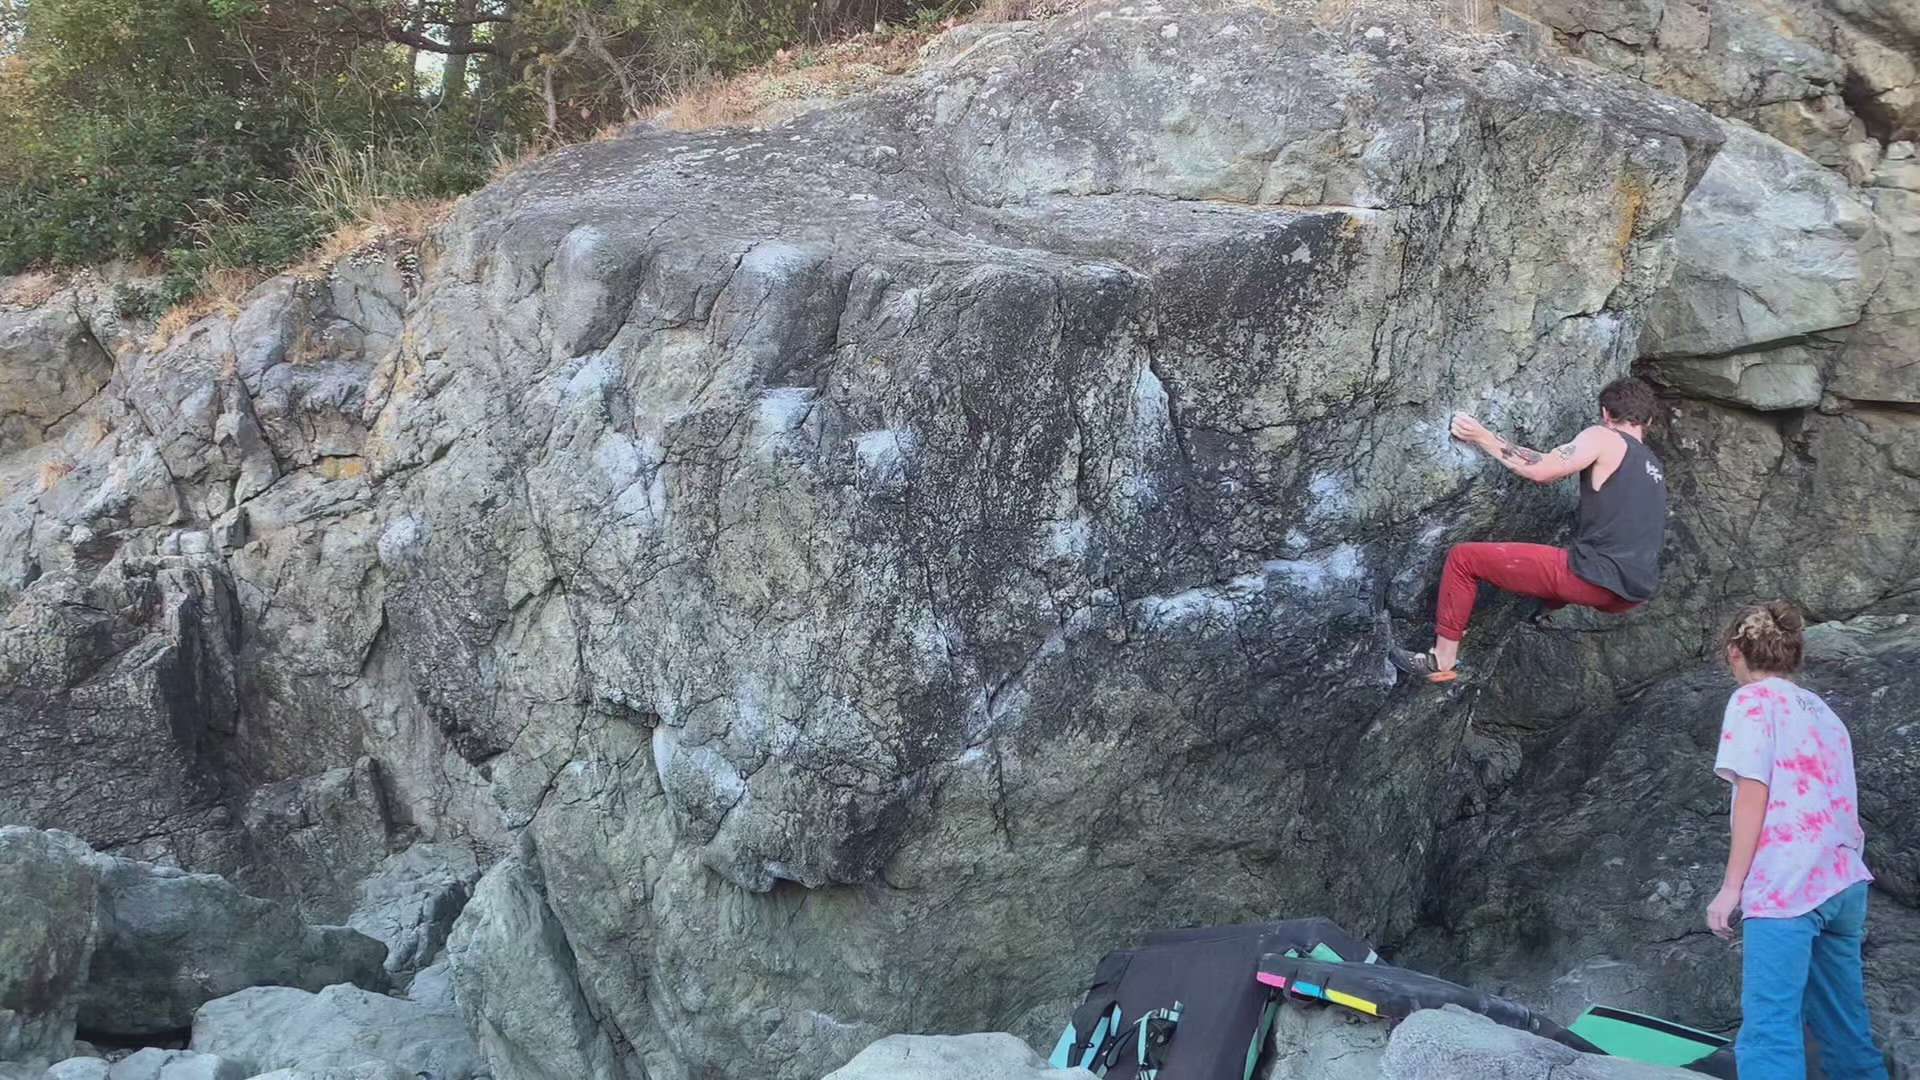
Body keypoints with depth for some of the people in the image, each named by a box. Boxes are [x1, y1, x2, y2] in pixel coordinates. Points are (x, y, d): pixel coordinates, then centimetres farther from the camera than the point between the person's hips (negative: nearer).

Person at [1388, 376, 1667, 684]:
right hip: (1636, 594, 8)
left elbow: (1540, 469, -12)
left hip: (1596, 581, -8)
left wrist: (1484, 438, -2)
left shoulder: (1603, 438, -2)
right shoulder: (1653, 465, 21)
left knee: (1464, 557, 1)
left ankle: (1442, 660, 4)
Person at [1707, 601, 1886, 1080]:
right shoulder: (1825, 712, 23)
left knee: (1769, 1031, -15)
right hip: (1844, 884, 8)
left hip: (1786, 886, -8)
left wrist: (1730, 887, -9)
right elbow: (1842, 811, 21)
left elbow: (1753, 795, -9)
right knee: (1848, 1033, 12)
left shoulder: (1753, 700, 1)